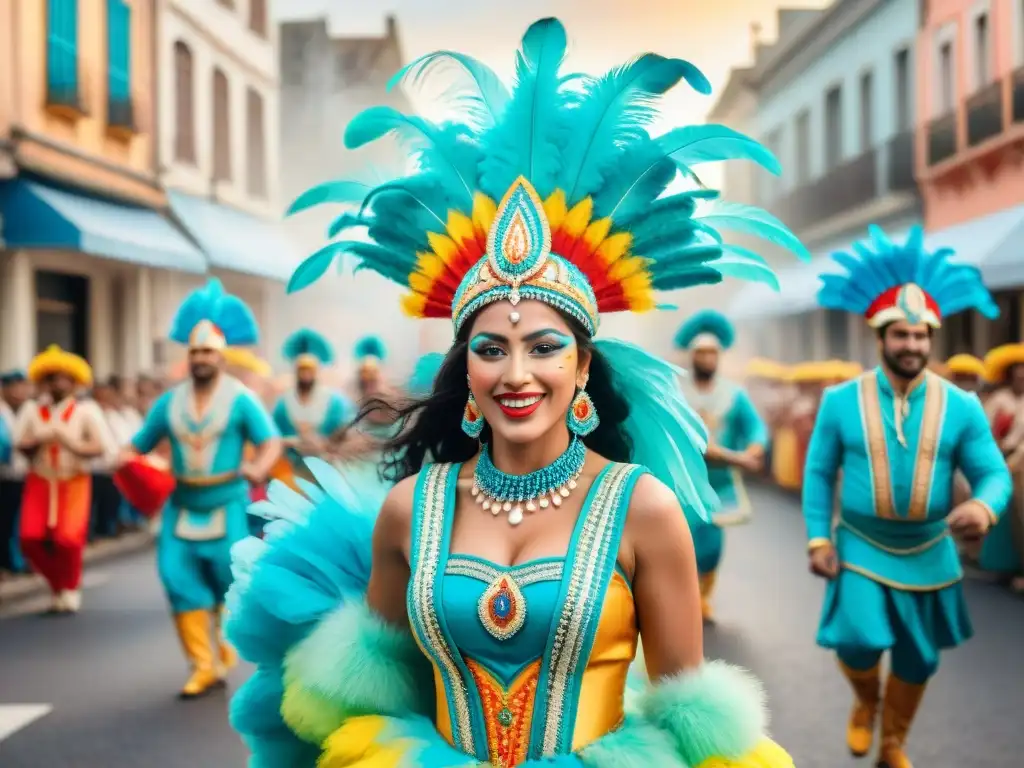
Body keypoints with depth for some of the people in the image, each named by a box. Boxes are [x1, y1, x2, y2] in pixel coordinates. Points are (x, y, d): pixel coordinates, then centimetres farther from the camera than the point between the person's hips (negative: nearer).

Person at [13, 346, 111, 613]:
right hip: (40, 481, 3)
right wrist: (40, 441, -20)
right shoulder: (31, 409, 4)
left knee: (68, 539, -15)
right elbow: (21, 446, 0)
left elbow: (99, 448, -9)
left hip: (74, 481, -2)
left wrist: (71, 443, -23)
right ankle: (57, 584, 19)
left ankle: (70, 589, 14)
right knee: (31, 538, -9)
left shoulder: (86, 410, -4)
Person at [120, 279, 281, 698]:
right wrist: (127, 459, -16)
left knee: (230, 581, -1)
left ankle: (226, 649, 27)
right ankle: (203, 666, 2)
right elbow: (138, 445, 8)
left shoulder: (240, 399, -4)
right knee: (180, 581, -5)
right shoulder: (169, 401, 6)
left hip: (226, 506, -3)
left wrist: (257, 468, -33)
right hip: (182, 507, 3)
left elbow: (271, 442, -12)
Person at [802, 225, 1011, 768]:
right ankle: (865, 700, 19)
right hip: (860, 550, -2)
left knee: (918, 661, 12)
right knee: (858, 642, -18)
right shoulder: (840, 401, -8)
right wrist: (818, 539, -8)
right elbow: (818, 473, -1)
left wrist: (984, 506, -31)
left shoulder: (961, 407, -7)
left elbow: (993, 472, -8)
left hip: (928, 556, 2)